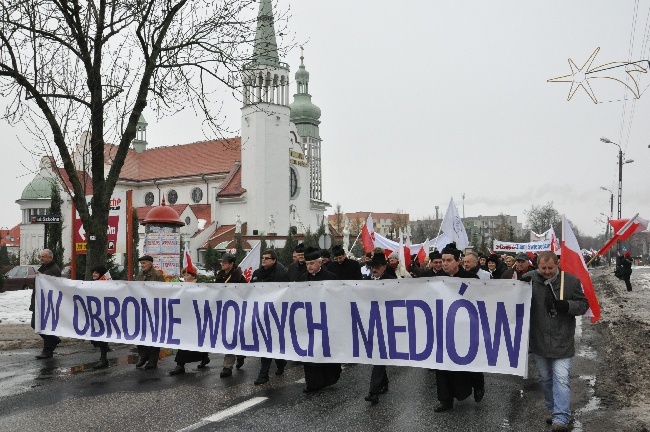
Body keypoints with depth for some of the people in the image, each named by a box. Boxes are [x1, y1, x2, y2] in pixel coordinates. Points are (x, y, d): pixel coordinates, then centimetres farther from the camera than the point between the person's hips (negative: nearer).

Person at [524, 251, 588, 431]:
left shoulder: (571, 281, -6)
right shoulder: (529, 278, -4)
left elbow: (583, 305, 0)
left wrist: (566, 305, -19)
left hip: (562, 341, -3)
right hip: (538, 340, 3)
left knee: (561, 379, -8)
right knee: (545, 379, 15)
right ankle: (555, 411, 32)